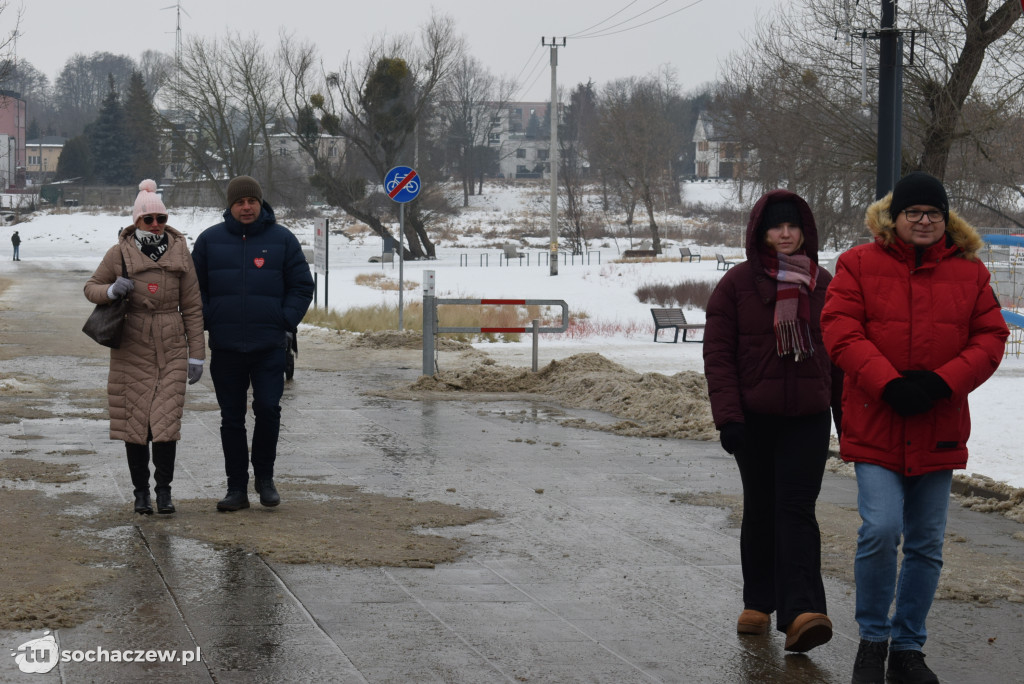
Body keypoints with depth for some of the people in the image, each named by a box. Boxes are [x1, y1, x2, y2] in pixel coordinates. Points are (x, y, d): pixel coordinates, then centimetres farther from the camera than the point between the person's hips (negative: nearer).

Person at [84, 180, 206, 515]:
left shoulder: (180, 253, 3)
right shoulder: (119, 253, 0)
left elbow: (192, 308, 5)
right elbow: (91, 288, 10)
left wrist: (196, 355, 2)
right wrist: (111, 291, -13)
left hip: (171, 349, 0)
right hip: (131, 349, 0)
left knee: (166, 420, -8)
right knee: (134, 421, 2)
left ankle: (164, 490, 3)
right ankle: (141, 491, 14)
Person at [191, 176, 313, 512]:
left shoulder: (282, 239, 4)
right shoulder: (210, 240, 7)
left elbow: (301, 286, 9)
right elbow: (195, 288, 13)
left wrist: (286, 322, -2)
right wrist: (207, 322, 0)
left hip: (269, 346, -1)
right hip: (225, 346, 1)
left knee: (268, 409, -9)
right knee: (231, 418, 5)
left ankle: (264, 477, 11)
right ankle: (236, 488, 11)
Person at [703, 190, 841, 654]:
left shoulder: (823, 285, 6)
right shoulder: (737, 284, -2)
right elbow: (718, 354, -4)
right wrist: (727, 416, -12)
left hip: (808, 418, 0)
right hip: (754, 419, 0)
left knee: (796, 509, -10)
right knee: (760, 510, 11)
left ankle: (801, 611, -20)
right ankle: (758, 604, 24)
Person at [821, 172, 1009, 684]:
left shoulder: (970, 272, 7)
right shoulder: (860, 264, 0)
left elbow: (990, 338, 3)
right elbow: (840, 330, -8)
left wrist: (941, 382, -13)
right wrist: (888, 384, -19)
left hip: (939, 430, 3)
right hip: (875, 426, -3)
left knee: (927, 545, 8)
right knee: (881, 531, -17)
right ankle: (873, 639, 4)